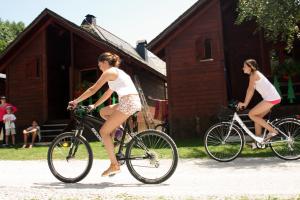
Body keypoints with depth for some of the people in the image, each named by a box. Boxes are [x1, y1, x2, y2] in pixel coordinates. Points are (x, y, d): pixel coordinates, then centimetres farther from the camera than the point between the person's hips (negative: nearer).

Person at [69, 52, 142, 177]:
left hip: (128, 102, -9)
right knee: (103, 112, 23)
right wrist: (94, 105, 30)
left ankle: (114, 165, -1)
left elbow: (92, 90, 0)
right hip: (134, 102, 9)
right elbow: (108, 93, 31)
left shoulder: (109, 72, 1)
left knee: (104, 132, -2)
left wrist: (76, 101, 8)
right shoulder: (118, 72, 28)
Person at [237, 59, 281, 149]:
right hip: (272, 98, 10)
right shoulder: (255, 74, 19)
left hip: (271, 98, -10)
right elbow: (252, 91, 19)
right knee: (257, 116, 12)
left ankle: (272, 131, -4)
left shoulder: (253, 74, -10)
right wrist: (245, 103, 15)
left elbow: (250, 90, -17)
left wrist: (244, 103, -14)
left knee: (251, 114, -9)